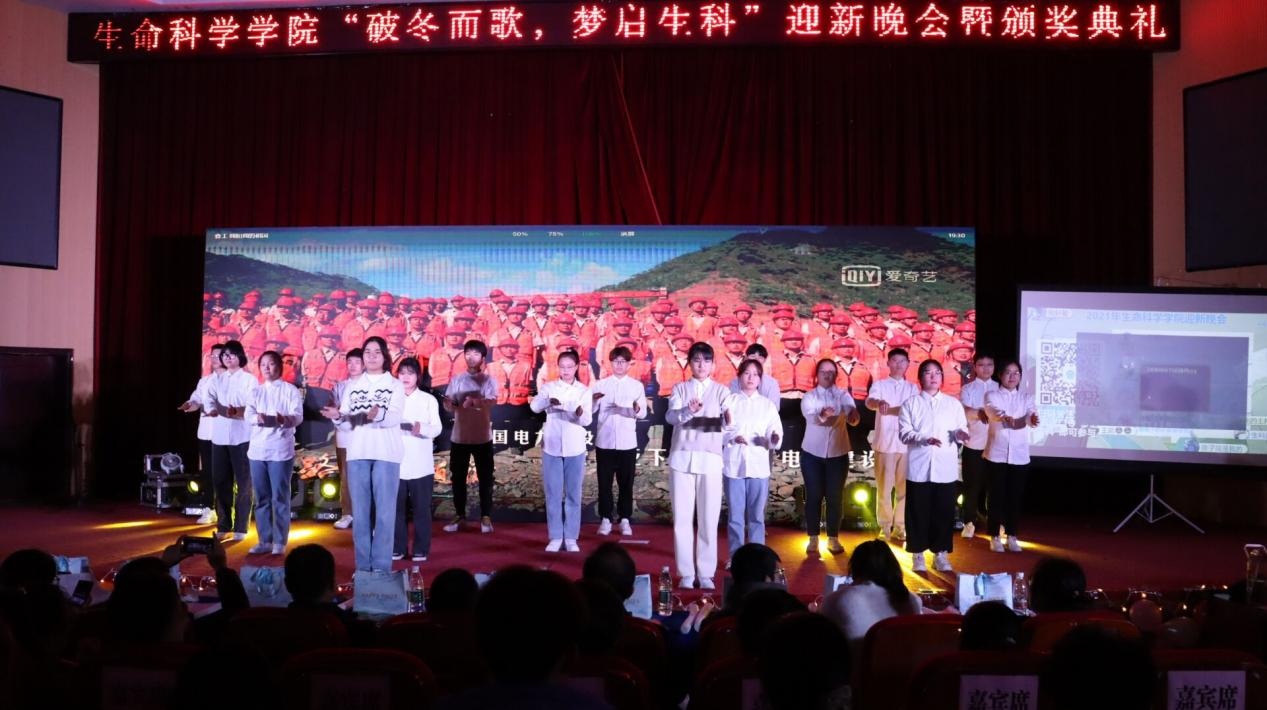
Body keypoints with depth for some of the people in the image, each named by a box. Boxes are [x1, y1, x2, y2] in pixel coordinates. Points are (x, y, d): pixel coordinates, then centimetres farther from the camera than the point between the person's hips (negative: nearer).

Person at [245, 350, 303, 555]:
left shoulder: (290, 390, 0)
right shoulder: (256, 391, 14)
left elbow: (298, 416, -11)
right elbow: (248, 415, 0)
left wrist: (285, 419, -33)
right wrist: (258, 417, -24)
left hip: (280, 450, -4)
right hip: (257, 450, 5)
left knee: (280, 497, -1)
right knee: (261, 498, 10)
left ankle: (279, 542, 7)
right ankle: (265, 540, 18)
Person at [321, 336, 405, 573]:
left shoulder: (395, 385, 5)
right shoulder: (352, 386, 14)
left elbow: (394, 417, -12)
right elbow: (348, 423, 6)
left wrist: (378, 414, -33)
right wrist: (338, 417, -16)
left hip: (386, 454, -3)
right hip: (357, 453, 3)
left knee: (384, 511, -4)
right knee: (360, 511, 5)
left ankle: (381, 567, 1)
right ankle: (362, 566, 12)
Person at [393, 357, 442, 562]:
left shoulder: (429, 400, 3)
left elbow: (437, 428, -5)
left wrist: (422, 428, -25)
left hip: (420, 465, -2)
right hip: (396, 463, 2)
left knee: (421, 508, 3)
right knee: (397, 507, 7)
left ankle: (421, 549, 11)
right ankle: (398, 548, 18)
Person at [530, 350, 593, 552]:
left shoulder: (584, 391, 3)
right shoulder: (549, 387, 3)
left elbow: (587, 421, -8)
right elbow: (534, 406, -16)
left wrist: (581, 413, -31)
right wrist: (548, 401, -36)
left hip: (575, 449, 0)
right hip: (551, 447, 0)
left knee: (573, 494, 5)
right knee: (553, 494, 4)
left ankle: (571, 537, 13)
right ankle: (555, 536, 13)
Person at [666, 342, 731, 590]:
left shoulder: (721, 391, 7)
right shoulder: (679, 389, 8)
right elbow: (670, 416, -9)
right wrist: (688, 411, -30)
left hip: (710, 459, 0)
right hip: (682, 457, 0)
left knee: (708, 518, 2)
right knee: (682, 517, 3)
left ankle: (706, 573, 13)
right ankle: (686, 573, 13)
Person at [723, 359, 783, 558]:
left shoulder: (768, 405, 9)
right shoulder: (729, 401, 5)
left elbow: (775, 434, 1)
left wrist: (774, 439, -21)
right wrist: (732, 437, -17)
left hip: (759, 466, 1)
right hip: (734, 465, -1)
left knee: (757, 516, 5)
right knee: (735, 516, 3)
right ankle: (736, 558, 14)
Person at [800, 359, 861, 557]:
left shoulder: (843, 395, 1)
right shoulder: (809, 397, -1)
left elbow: (852, 418, -17)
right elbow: (810, 417, -23)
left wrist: (853, 416, -42)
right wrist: (822, 415, -46)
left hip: (837, 453, 1)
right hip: (812, 453, -1)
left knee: (835, 497, 3)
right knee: (814, 496, 2)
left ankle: (833, 538, 13)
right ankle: (813, 539, 11)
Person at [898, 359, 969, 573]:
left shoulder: (954, 403, 11)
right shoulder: (911, 403, 4)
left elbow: (962, 428, 8)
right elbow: (904, 433, -4)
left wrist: (960, 434, -16)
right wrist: (925, 439, -21)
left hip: (946, 468, 2)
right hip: (919, 468, -2)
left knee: (944, 512, 4)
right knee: (918, 512, 2)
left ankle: (941, 555, 15)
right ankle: (917, 555, 12)